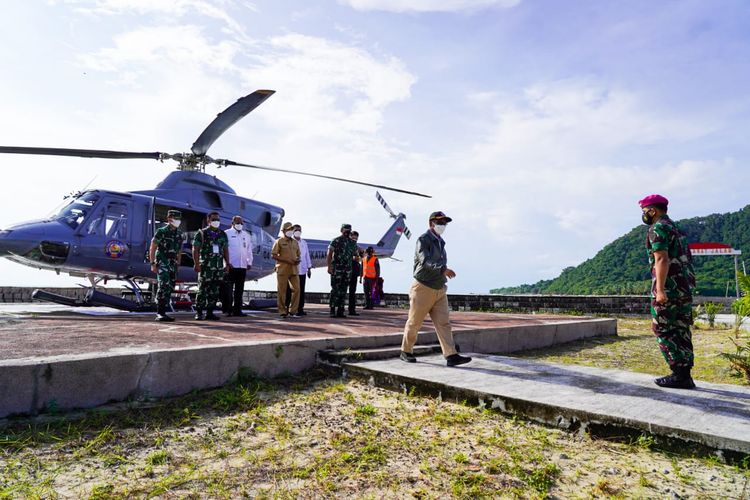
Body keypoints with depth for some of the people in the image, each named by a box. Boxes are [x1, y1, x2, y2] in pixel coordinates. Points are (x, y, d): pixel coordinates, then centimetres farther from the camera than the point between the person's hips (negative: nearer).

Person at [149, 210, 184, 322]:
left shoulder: (180, 234, 12)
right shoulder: (161, 232, -4)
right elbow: (152, 249, -4)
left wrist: (178, 265, 16)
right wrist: (153, 264, -11)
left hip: (173, 264, 6)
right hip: (162, 263, -6)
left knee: (170, 288, 6)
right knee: (164, 286, -19)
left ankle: (162, 313, 14)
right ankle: (160, 313, -17)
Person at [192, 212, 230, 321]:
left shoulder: (223, 234, 15)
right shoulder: (201, 233, 2)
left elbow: (226, 250, 18)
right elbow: (195, 249, -4)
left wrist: (227, 263, 9)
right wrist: (196, 264, -12)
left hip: (219, 267, 5)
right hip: (206, 266, -5)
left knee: (215, 291, 6)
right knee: (203, 290, -4)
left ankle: (210, 312, 13)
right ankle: (199, 312, 3)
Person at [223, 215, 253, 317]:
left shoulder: (246, 235, 18)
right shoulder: (227, 234, 2)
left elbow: (249, 250, 20)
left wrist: (249, 262, 12)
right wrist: (227, 263, -11)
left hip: (243, 266, 5)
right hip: (231, 266, -5)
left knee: (239, 290, 6)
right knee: (228, 289, -5)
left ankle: (237, 310, 11)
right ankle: (227, 309, 0)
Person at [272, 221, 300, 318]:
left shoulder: (295, 242, 16)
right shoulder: (279, 242, -1)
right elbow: (273, 255, -6)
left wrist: (298, 260, -1)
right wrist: (287, 260, -14)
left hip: (294, 269, 5)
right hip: (282, 269, -5)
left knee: (296, 289, 0)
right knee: (282, 291, 0)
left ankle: (292, 311, 9)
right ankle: (283, 312, 9)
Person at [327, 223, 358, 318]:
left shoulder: (353, 243, 13)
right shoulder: (336, 241, -3)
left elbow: (355, 254, 25)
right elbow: (329, 254, -6)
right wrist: (329, 266, -14)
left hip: (348, 270, 5)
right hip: (337, 268, -5)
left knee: (343, 291, 7)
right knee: (335, 290, -6)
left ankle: (340, 311, 12)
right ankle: (332, 310, -1)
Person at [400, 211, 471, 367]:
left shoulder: (440, 242, 14)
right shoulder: (423, 240, -11)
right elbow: (425, 261, -27)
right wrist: (443, 269, -40)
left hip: (440, 290, 7)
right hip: (423, 288, -7)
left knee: (443, 323, -2)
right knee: (414, 323, 6)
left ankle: (451, 356, -6)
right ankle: (406, 352, 22)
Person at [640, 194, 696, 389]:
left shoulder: (658, 228, -9)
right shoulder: (676, 228, 21)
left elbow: (662, 259, -19)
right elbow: (684, 259, 21)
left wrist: (660, 289, -22)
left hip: (669, 287, -9)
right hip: (685, 288, 9)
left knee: (663, 330, -3)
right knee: (681, 332, 10)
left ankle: (678, 375, -2)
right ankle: (685, 376, 14)